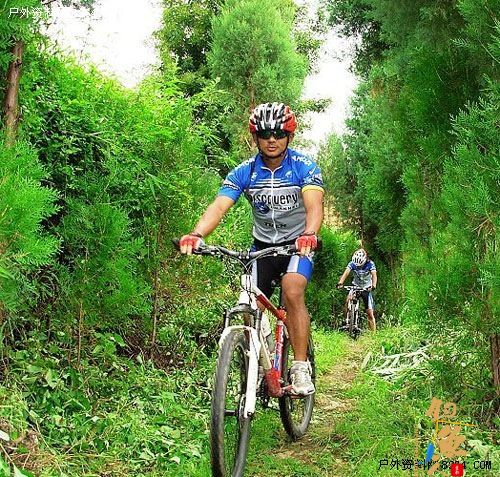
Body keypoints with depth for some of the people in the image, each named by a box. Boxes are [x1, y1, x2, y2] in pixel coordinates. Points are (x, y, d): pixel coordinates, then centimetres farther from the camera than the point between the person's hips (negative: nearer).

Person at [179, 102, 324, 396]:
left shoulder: (304, 167, -15)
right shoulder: (244, 173, -10)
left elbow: (314, 204, -32)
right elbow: (219, 206, -24)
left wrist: (309, 234, -54)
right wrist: (197, 234, -44)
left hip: (298, 243, -3)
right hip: (263, 245, 3)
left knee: (292, 292, -29)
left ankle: (301, 368, -21)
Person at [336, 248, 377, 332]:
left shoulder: (370, 264, -18)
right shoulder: (352, 263, -15)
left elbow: (374, 275, -31)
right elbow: (346, 273, -28)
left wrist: (373, 286, -52)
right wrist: (340, 283, -47)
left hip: (367, 288, -1)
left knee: (370, 314, -4)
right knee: (348, 299, -31)